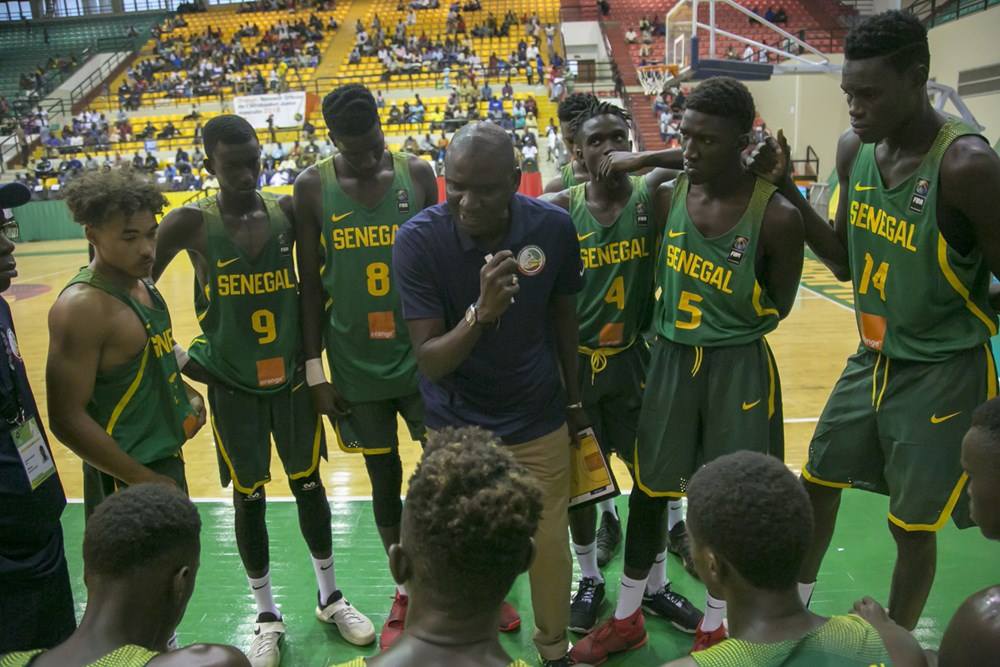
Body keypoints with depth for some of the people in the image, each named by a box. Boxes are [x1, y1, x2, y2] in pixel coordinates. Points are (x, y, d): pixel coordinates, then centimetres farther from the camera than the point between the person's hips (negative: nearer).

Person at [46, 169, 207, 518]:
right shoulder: (81, 306, -24)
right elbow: (66, 418, -25)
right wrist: (145, 480, -20)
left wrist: (186, 393, 3)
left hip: (166, 458, 9)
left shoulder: (141, 284, 3)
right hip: (126, 478, -9)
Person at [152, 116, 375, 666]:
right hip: (231, 385, -2)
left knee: (308, 484, 12)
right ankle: (267, 616, 27)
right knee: (248, 497, 9)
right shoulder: (191, 223, -12)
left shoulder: (287, 210, -5)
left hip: (292, 376, 2)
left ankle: (329, 597, 32)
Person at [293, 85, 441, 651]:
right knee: (385, 477, 13)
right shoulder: (313, 187, -5)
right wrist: (315, 369, -1)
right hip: (356, 365, 0)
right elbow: (311, 282, 0)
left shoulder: (417, 173, -3)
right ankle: (406, 595, 31)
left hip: (423, 356, 0)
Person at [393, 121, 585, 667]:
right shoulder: (418, 239, -21)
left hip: (540, 421, 2)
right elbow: (429, 362, -22)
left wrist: (573, 396, 13)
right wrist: (480, 313, -40)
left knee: (550, 544, 14)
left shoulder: (553, 227, -15)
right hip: (455, 427, -1)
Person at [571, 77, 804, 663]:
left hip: (738, 366, -3)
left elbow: (777, 310, -4)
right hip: (670, 358, 4)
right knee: (649, 489, 13)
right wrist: (674, 328, -1)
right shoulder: (669, 195, -5)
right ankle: (628, 619, 33)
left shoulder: (777, 216, -16)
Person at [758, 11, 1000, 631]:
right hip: (871, 361, 7)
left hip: (943, 374, -6)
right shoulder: (855, 149, -3)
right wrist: (790, 193, -5)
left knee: (912, 525, 8)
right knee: (817, 484, 17)